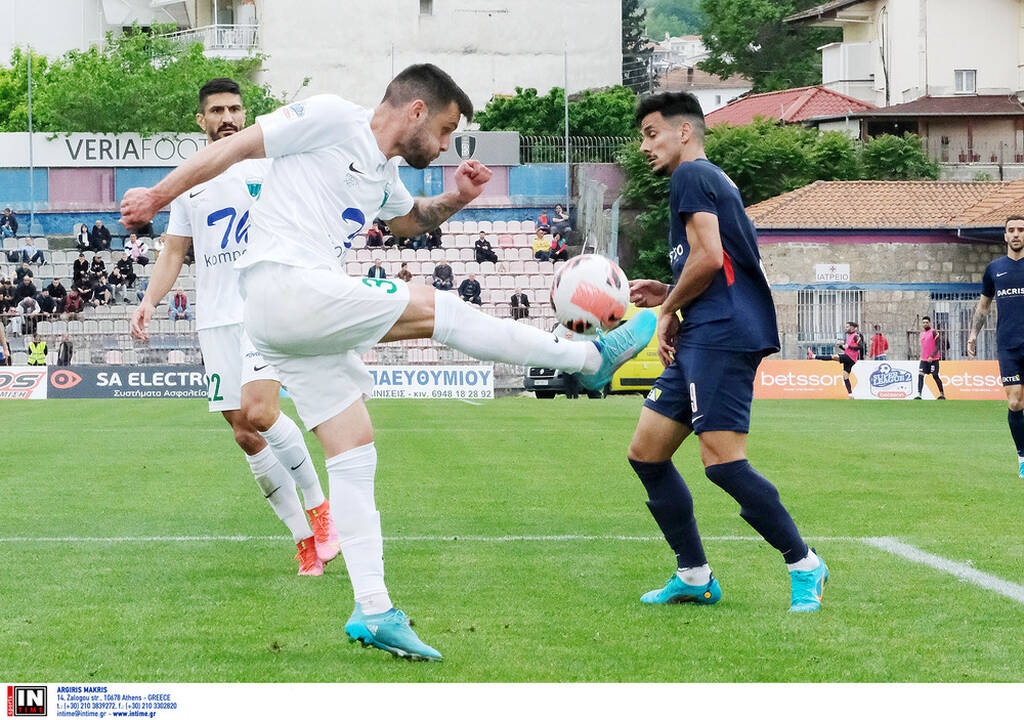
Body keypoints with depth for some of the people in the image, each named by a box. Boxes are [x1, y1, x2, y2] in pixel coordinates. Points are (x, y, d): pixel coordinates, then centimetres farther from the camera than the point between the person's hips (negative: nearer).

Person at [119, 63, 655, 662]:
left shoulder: (384, 174, 22)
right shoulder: (330, 119, -4)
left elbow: (409, 222, 41)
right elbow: (237, 146, -3)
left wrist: (454, 200, 21)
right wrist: (159, 196, -4)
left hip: (309, 314, 10)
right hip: (284, 287, -10)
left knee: (355, 454, 4)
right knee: (437, 308, -8)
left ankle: (373, 610, 3)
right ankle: (589, 357, 3)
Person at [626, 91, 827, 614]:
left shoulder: (691, 176, -3)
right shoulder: (711, 180, 27)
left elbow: (709, 257, -16)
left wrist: (669, 310, -2)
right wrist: (667, 295, 20)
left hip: (722, 334, -11)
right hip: (702, 337, 11)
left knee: (722, 460, -17)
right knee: (646, 453, 8)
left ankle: (803, 564, -7)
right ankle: (694, 576, 12)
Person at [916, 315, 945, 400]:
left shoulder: (934, 332, -7)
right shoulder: (921, 334, 14)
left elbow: (937, 346, -13)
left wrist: (932, 356, -21)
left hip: (933, 359, -6)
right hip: (924, 359, 6)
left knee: (935, 376, 1)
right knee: (920, 375, -8)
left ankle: (942, 394, 14)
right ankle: (918, 394, -13)